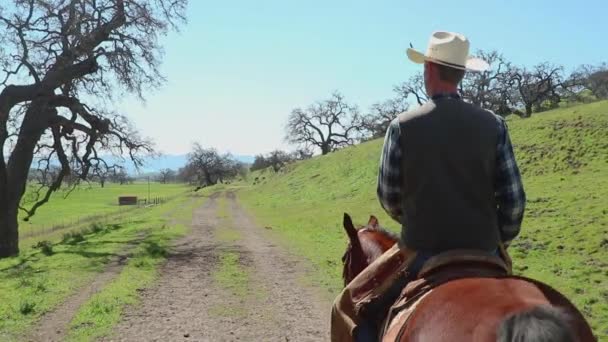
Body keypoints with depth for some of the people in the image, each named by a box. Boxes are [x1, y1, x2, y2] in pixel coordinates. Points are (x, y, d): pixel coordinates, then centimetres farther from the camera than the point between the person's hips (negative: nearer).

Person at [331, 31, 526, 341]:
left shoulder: (403, 125, -9)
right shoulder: (493, 125, -4)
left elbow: (389, 199, -2)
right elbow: (513, 198, -3)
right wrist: (499, 239, 14)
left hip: (422, 253, -2)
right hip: (483, 254, 3)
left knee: (350, 306, 18)